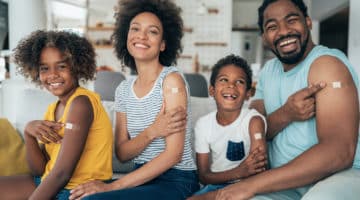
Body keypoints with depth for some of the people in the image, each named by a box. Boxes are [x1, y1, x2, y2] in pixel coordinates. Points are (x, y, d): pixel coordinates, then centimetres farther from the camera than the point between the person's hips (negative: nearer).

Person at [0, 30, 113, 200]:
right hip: (49, 183, 8)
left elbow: (62, 174, -22)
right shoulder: (52, 110, 8)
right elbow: (39, 170, 3)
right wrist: (29, 133, -11)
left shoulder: (80, 103, -18)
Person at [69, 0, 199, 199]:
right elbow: (122, 153, 2)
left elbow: (173, 154, -17)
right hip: (143, 178, 5)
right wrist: (152, 132, -19)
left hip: (176, 181, -5)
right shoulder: (123, 89, 6)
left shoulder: (172, 79, -12)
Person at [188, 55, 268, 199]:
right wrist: (238, 172, -23)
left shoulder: (254, 120, -15)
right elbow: (204, 176, -5)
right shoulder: (203, 124, -3)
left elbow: (258, 172, -19)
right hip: (216, 185, 2)